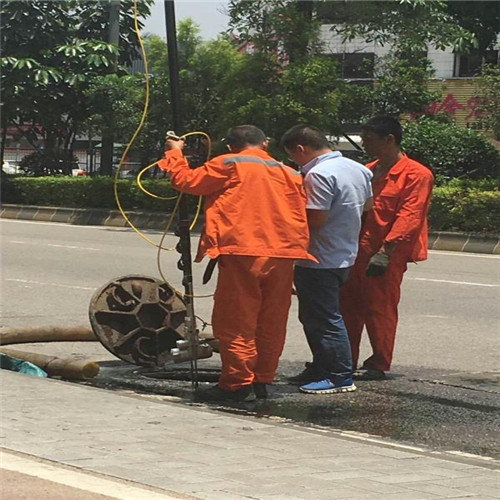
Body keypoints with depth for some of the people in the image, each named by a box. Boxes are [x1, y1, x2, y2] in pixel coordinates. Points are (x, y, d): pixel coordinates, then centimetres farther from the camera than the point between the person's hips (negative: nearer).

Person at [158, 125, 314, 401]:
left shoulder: (229, 165, 1)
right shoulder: (289, 173, 15)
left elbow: (186, 181, 3)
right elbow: (300, 215, 15)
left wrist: (174, 153, 17)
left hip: (242, 254, -5)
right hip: (282, 256, 5)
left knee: (235, 321, 1)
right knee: (271, 323, 11)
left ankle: (237, 382, -1)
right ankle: (263, 380, 15)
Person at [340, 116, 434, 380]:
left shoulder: (416, 175, -7)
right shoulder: (368, 171, 16)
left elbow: (408, 218, -14)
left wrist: (386, 251, -21)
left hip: (388, 255, -7)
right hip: (356, 250, 7)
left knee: (380, 308, -3)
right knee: (348, 306, 8)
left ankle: (378, 365, 6)